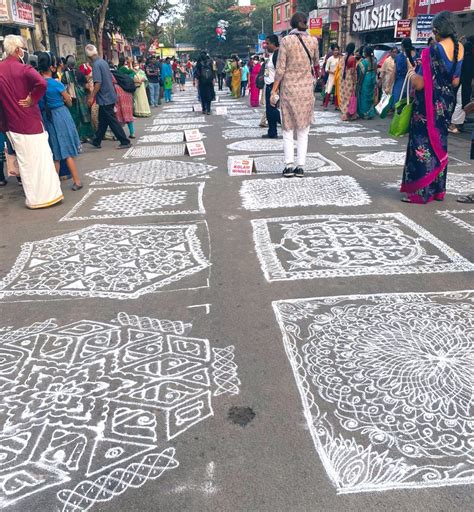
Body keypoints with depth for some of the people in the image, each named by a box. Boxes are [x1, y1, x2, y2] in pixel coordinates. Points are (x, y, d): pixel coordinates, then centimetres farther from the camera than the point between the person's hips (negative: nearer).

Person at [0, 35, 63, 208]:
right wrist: (32, 100, -17)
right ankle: (47, 194, 6)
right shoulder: (24, 69, -12)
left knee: (25, 161, 14)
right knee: (40, 158, 2)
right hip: (31, 122, -6)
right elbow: (41, 83, -31)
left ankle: (33, 197, 20)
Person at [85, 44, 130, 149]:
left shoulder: (96, 65, -16)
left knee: (112, 121, -3)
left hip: (105, 98, -9)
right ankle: (96, 142, 24)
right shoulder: (103, 62, 10)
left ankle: (125, 142, 0)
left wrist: (91, 97, -18)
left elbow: (98, 83, -23)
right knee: (102, 121, 15)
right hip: (110, 95, 9)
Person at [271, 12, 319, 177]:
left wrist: (274, 90, -3)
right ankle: (300, 166, 3)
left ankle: (289, 165, -2)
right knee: (303, 131, 7)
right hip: (306, 89, 1)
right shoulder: (313, 41, 0)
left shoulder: (286, 41, -6)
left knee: (288, 129, 6)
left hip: (288, 88, -1)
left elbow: (280, 68, -8)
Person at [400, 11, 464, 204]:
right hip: (446, 104, 7)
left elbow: (419, 84, -21)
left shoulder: (433, 51, -19)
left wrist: (411, 72, -1)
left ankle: (419, 191, 4)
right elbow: (456, 81, 9)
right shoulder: (460, 49, 2)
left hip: (429, 106, -7)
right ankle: (437, 189, 23)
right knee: (439, 144, 16)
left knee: (423, 144, 0)